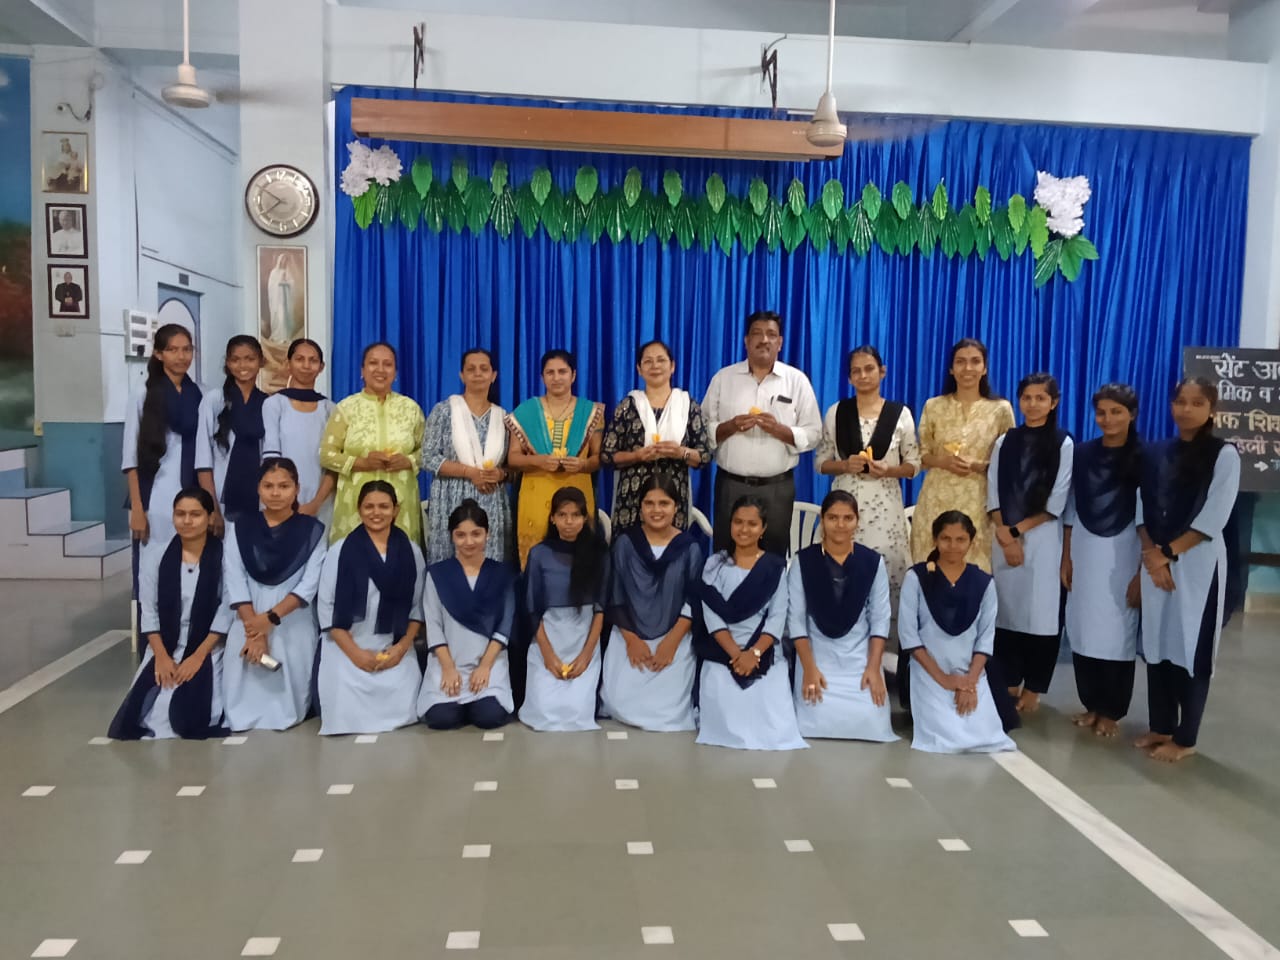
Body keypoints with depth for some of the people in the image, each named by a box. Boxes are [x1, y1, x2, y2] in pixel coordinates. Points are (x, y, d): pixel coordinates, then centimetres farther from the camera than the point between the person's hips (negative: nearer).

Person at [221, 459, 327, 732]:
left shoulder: (312, 530, 2)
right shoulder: (240, 527, 6)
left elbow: (309, 584, -6)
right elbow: (235, 580, -3)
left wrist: (270, 618, -19)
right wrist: (254, 630, -15)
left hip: (294, 622, -1)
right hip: (250, 619, 2)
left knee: (288, 682, -12)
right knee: (243, 675, -13)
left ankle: (284, 712, 15)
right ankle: (246, 714, 13)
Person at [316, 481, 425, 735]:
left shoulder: (411, 552, 5)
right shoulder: (340, 551, -2)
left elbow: (417, 607, 5)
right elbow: (327, 607, -4)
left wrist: (402, 647, -8)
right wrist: (355, 652, -11)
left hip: (396, 651, 1)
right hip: (347, 650, -1)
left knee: (400, 711, -17)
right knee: (348, 716, -18)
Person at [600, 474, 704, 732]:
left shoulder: (690, 547, 0)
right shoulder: (625, 542, 0)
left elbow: (692, 602, -2)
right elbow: (615, 598, 0)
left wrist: (671, 641, -12)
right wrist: (632, 640, -8)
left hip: (675, 638, -1)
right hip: (629, 637, 1)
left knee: (669, 705, -19)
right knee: (619, 702, -16)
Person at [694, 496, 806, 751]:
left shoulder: (775, 566, 7)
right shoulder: (715, 563, 7)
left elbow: (777, 617, 0)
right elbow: (711, 615, -2)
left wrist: (754, 653, -15)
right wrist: (735, 654, -14)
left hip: (764, 655, 0)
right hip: (722, 654, 0)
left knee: (772, 721, -19)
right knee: (725, 718, -23)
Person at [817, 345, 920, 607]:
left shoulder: (900, 413, 2)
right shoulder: (836, 412, 4)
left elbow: (914, 464, 7)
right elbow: (821, 462, 8)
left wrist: (888, 470, -12)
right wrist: (845, 465, -12)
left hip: (885, 505, 0)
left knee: (887, 569, -3)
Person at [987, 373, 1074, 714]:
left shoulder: (1063, 445, -2)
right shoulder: (1005, 442, 8)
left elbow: (1056, 504, -5)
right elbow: (993, 495, 4)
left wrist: (1018, 530, -8)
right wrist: (1005, 537, -8)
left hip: (1043, 539, -3)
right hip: (1004, 538, 3)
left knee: (1040, 613, 0)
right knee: (1006, 610, 6)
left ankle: (1032, 689, 13)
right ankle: (1009, 684, 18)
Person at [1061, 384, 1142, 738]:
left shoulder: (1144, 459, -8)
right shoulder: (1081, 454, 4)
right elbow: (1070, 511, 8)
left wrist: (1142, 573, -10)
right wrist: (1066, 559, 5)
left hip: (1122, 558, -3)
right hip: (1085, 555, 3)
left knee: (1117, 634, 3)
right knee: (1083, 632, 7)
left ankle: (1111, 711, 17)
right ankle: (1091, 704, 21)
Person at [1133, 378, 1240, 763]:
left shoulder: (1224, 454, -3)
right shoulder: (1155, 453, 10)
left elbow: (1213, 519, -10)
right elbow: (1141, 507, 6)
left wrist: (1167, 552, -12)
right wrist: (1150, 552, -8)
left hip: (1197, 563, -4)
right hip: (1156, 561, 4)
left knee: (1190, 648, 0)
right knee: (1156, 644, 8)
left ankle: (1185, 738, 10)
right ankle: (1160, 727, 21)